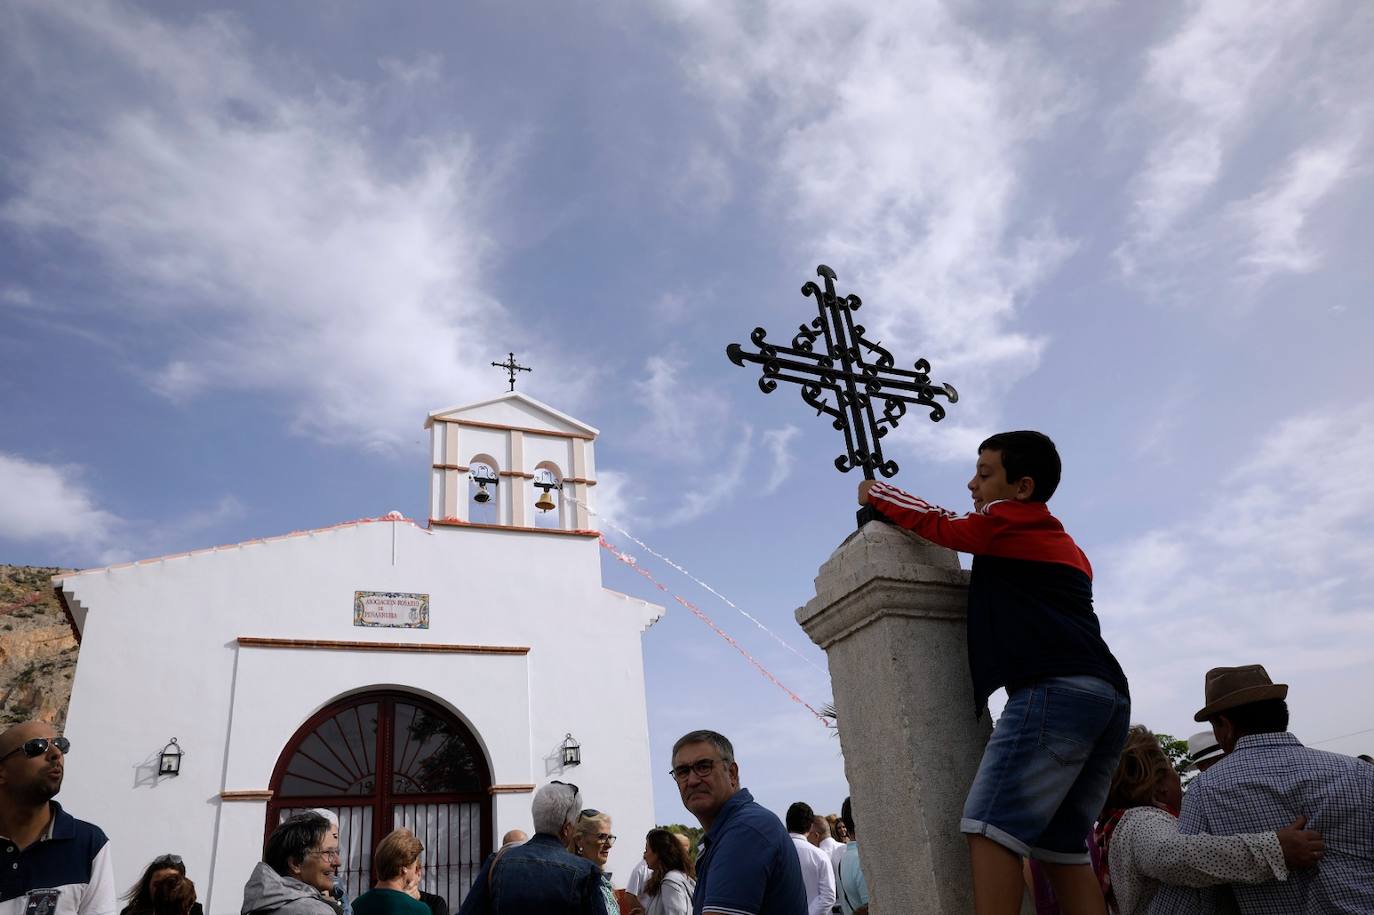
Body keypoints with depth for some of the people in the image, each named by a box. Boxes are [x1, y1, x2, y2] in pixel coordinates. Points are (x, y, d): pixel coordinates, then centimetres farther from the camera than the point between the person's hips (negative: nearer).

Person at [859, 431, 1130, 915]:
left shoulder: (1012, 518, 5)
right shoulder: (1061, 544, 30)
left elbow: (940, 525, 11)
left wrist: (875, 492, 24)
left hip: (1058, 690, -9)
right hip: (1108, 695, 9)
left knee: (990, 830, -13)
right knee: (1062, 847, 9)